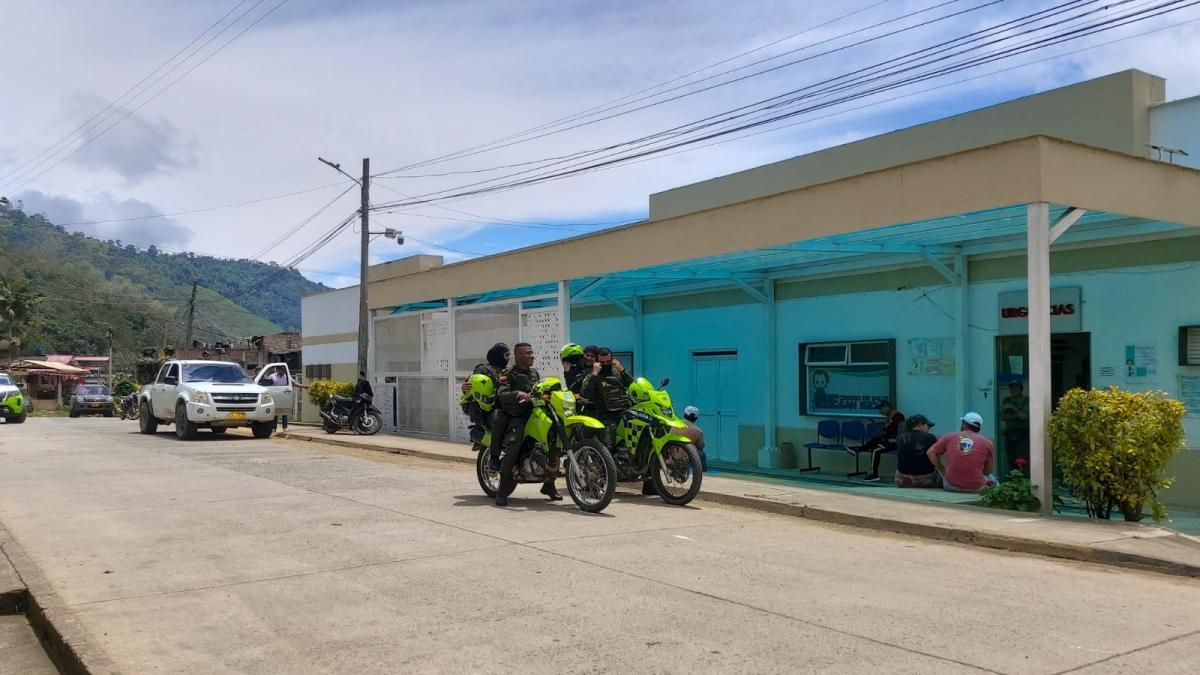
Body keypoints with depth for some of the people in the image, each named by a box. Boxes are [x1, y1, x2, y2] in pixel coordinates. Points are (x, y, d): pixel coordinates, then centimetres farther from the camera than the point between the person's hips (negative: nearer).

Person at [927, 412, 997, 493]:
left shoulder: (949, 437, 4)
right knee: (992, 478, 30)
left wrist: (943, 471, 12)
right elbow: (989, 470, 8)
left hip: (951, 486, 1)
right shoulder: (987, 443, 2)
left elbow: (930, 453, 4)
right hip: (975, 488, -1)